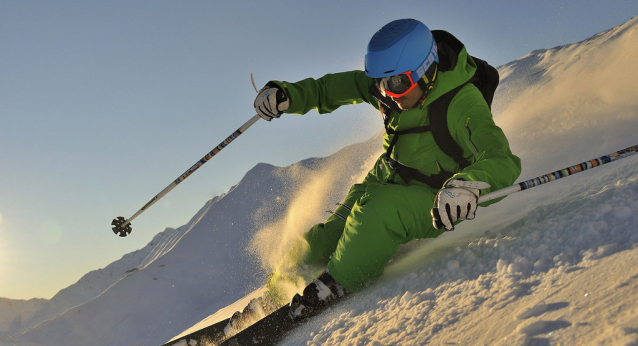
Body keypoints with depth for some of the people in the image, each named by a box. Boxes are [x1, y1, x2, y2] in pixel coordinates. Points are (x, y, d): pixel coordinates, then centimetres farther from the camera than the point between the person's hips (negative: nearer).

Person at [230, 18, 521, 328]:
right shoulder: (388, 82, -9)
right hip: (387, 181, 6)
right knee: (324, 242, -5)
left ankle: (334, 286, -18)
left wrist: (468, 184, -57)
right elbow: (332, 88, 3)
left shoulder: (463, 103, -26)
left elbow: (501, 160, -36)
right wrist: (285, 94, -14)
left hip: (433, 199, -5)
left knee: (379, 211, -36)